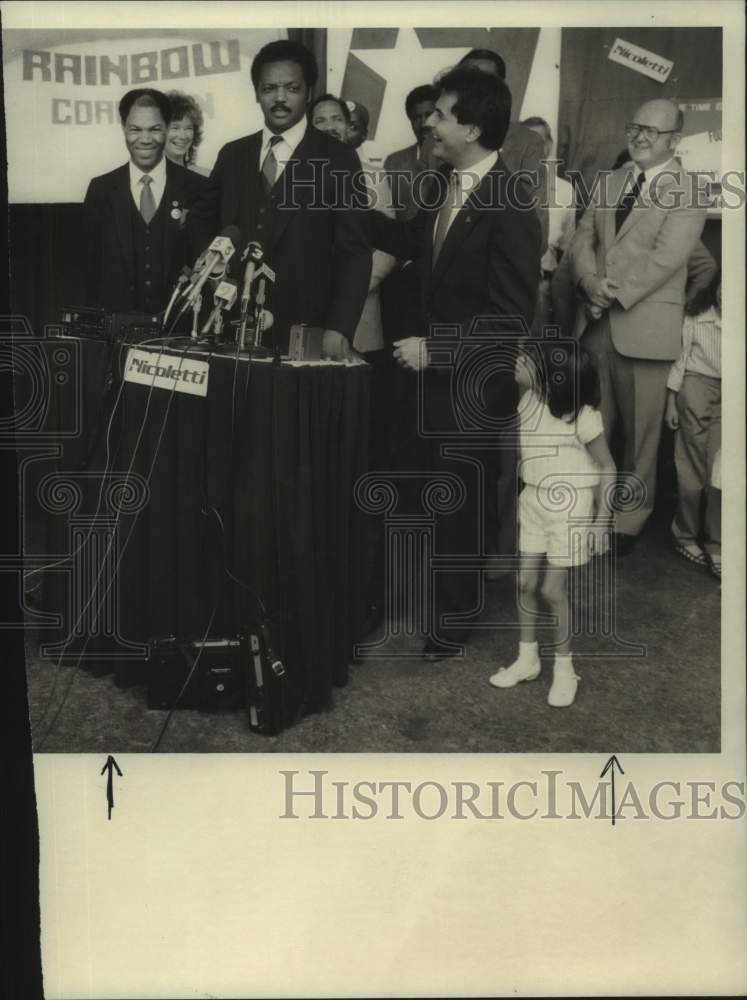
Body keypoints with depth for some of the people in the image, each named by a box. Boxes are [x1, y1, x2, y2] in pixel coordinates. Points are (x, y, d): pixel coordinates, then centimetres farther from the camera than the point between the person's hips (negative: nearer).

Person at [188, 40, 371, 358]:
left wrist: (338, 329, -18)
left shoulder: (338, 159, -2)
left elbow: (353, 253, -6)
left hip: (303, 332, -3)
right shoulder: (232, 155, 10)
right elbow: (201, 219, 23)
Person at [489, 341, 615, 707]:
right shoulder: (530, 396, -8)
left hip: (570, 504, -6)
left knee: (552, 589, -1)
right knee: (526, 583, 9)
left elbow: (606, 467, -13)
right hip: (533, 499, 6)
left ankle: (564, 667, 19)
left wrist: (602, 519, -13)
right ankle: (527, 659, 27)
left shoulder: (580, 415, -22)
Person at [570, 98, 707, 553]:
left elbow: (666, 257, -15)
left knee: (640, 433, 5)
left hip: (644, 326, -5)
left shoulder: (688, 192, -4)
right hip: (597, 324, 5)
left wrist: (616, 294, -17)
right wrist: (590, 282, -10)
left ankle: (629, 521, 19)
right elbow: (583, 237, 9)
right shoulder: (609, 182, 16)